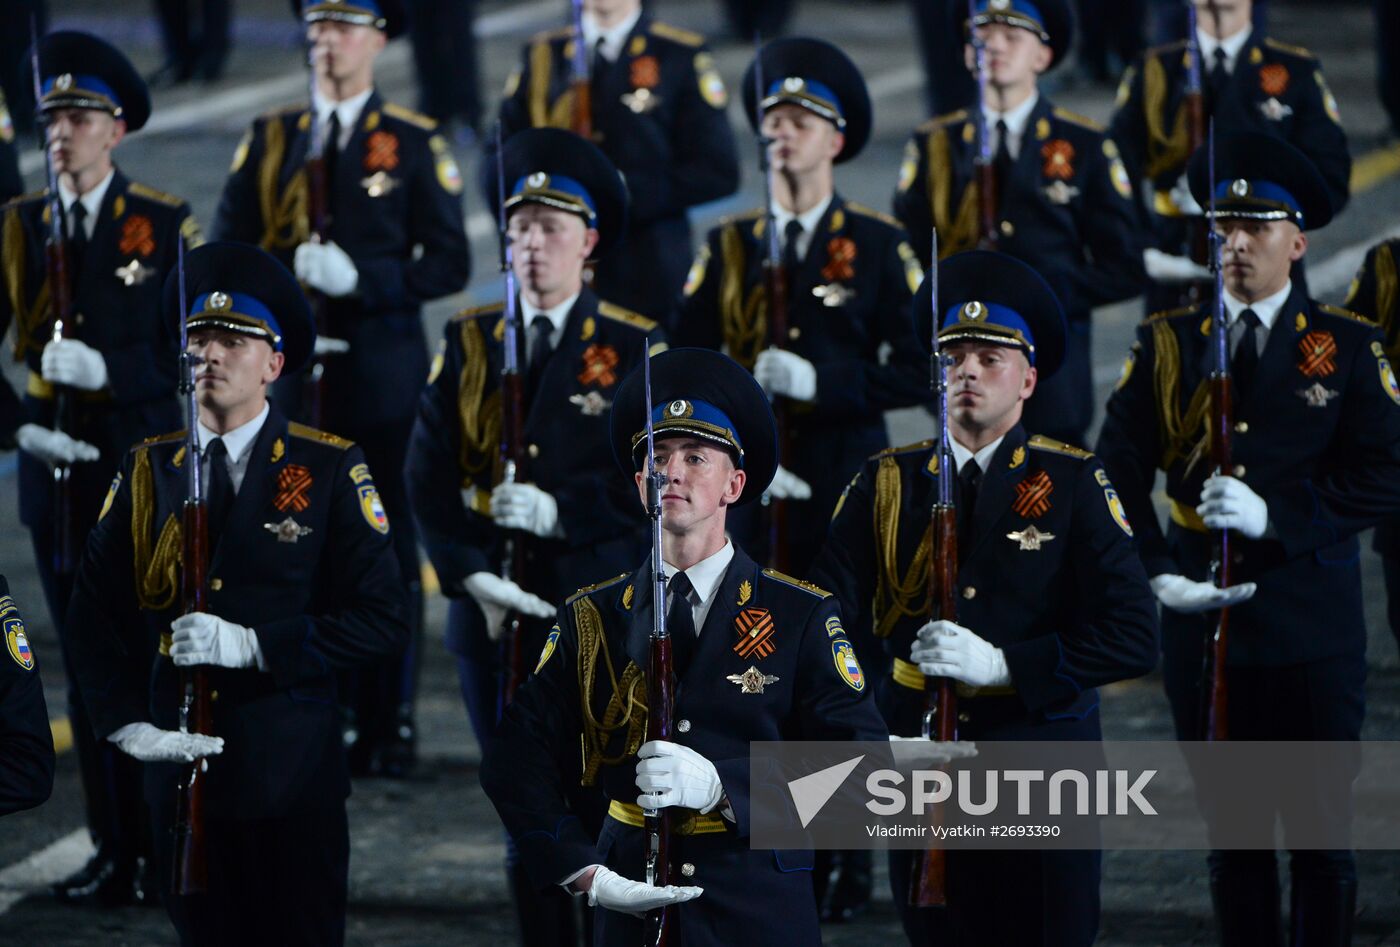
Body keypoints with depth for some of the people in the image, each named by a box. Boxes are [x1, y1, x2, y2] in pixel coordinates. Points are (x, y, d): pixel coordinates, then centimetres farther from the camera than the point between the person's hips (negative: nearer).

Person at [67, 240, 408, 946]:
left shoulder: (332, 471, -2)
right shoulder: (147, 471, 8)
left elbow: (384, 621, -7)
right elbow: (96, 615, 8)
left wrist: (254, 645, -17)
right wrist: (129, 725, -7)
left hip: (293, 776, -3)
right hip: (179, 761, 3)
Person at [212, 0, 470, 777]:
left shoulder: (414, 144, 2)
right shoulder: (270, 139, 9)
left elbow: (448, 264, -2)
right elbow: (227, 249, 5)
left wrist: (362, 279, -16)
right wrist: (291, 269, -14)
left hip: (383, 371, -2)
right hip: (293, 366, 2)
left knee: (388, 545, 1)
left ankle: (389, 726, 6)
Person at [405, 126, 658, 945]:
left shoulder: (635, 348, 0)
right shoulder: (468, 343, 8)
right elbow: (429, 475, 3)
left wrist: (562, 510, -17)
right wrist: (473, 576, -9)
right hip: (492, 607, 3)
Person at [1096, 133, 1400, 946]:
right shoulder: (1166, 346, 7)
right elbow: (1118, 475, 2)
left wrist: (1277, 515, -16)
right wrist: (1159, 575, -12)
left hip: (1315, 631, -2)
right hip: (1205, 624, 2)